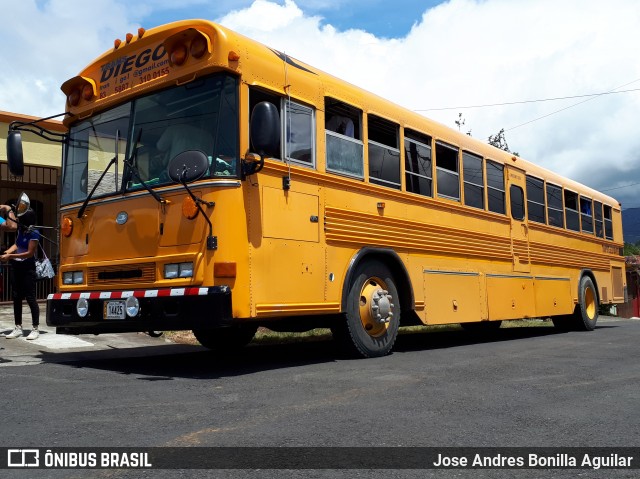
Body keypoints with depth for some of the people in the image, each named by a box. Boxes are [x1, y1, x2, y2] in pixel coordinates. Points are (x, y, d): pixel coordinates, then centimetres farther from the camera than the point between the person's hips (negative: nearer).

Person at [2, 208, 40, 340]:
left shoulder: (34, 233, -16)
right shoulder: (21, 230, 6)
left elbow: (29, 253, -18)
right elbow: (16, 244, 14)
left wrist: (10, 256, -20)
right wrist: (7, 252, -4)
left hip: (27, 269, -8)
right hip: (16, 267, 8)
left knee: (30, 298, -4)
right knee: (16, 297, 10)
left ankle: (35, 329, 3)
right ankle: (18, 328, 18)